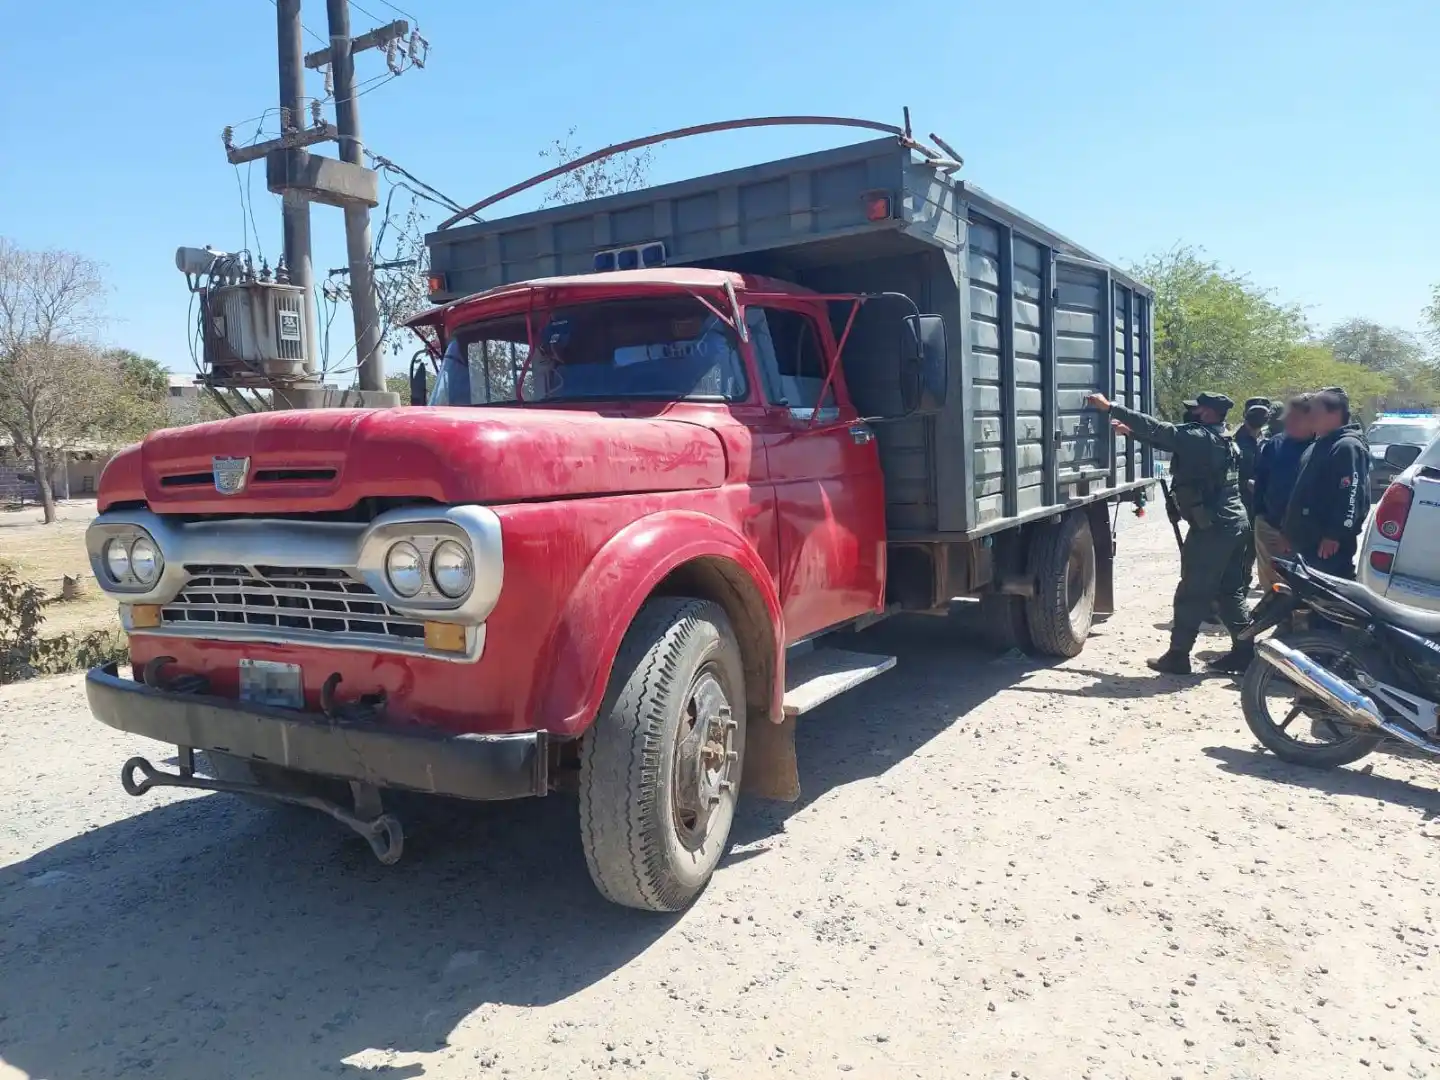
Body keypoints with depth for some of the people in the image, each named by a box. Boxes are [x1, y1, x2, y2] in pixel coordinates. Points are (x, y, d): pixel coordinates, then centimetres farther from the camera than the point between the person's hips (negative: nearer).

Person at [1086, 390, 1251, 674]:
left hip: (1212, 528, -10)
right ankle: (1243, 651, 17)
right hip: (1236, 524, 10)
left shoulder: (1201, 437, -14)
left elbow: (1159, 429, -18)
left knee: (1192, 593, -2)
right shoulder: (1223, 441, 16)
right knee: (1231, 591, 14)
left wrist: (1110, 407, -17)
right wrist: (1130, 431, 16)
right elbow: (1170, 439, 20)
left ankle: (1178, 656, 4)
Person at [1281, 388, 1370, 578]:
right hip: (1306, 541, 11)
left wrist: (1335, 535, -26)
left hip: (1328, 545, -11)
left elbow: (1351, 495, -23)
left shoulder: (1348, 447, -13)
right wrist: (1291, 530, 23)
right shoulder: (1318, 446, 20)